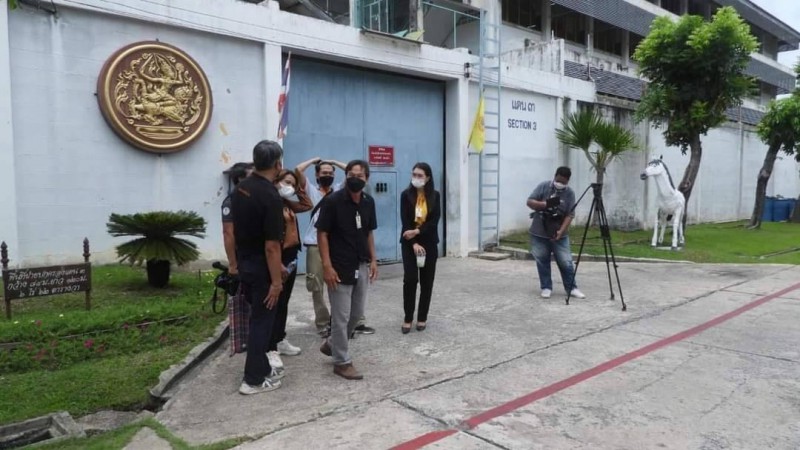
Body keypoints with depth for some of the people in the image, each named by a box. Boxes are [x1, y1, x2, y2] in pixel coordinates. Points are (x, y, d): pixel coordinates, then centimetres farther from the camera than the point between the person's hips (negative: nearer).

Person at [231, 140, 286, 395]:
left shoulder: (240, 189, 5)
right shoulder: (270, 196, -22)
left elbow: (236, 230, 12)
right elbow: (271, 245, -24)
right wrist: (276, 280, -18)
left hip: (244, 264, 8)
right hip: (261, 269, -8)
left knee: (257, 318, 18)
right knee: (262, 321, 3)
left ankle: (262, 369, 30)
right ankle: (254, 380, 13)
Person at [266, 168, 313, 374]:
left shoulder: (288, 204, 11)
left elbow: (307, 205, 29)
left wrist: (298, 190, 15)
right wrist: (277, 264, -23)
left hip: (292, 258, 9)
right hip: (279, 259, -9)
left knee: (284, 303, 17)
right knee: (275, 304, -6)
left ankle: (280, 341, 28)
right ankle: (271, 350, -1)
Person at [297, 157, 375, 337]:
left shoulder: (339, 190, 13)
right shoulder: (311, 190, 8)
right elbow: (298, 170, -4)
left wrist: (336, 162, 14)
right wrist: (314, 160, 10)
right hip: (315, 245, -1)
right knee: (317, 287, 6)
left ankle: (357, 321, 11)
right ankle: (323, 323, 18)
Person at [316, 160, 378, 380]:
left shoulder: (368, 202, 4)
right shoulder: (333, 201, -13)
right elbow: (322, 233, -12)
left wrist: (373, 259, 8)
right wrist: (327, 266, -18)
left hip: (361, 266, 7)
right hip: (340, 267, -6)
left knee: (357, 313, 16)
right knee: (341, 316, 1)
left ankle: (331, 344, 37)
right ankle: (342, 362, 15)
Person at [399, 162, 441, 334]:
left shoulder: (434, 196, 1)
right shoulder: (406, 195, -3)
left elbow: (435, 221, -6)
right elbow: (405, 221, -8)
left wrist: (417, 232, -18)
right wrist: (414, 243, -17)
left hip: (429, 243, 2)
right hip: (409, 243, -2)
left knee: (427, 281, 5)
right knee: (410, 279, -8)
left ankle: (422, 318, 16)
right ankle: (408, 318, 4)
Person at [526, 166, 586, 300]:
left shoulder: (570, 193, -4)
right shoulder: (543, 186, -4)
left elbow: (570, 215, -8)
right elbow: (530, 202, -7)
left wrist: (561, 231, -20)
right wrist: (545, 204, -24)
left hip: (559, 235, 0)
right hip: (539, 234, 0)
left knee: (566, 262, 0)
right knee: (542, 262, 7)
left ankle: (572, 288, 13)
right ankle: (546, 288, 18)